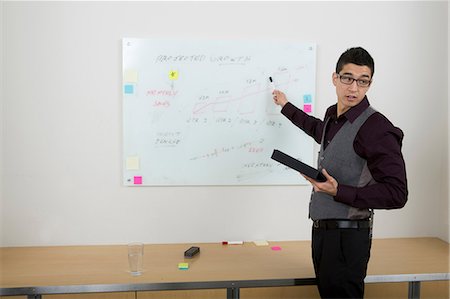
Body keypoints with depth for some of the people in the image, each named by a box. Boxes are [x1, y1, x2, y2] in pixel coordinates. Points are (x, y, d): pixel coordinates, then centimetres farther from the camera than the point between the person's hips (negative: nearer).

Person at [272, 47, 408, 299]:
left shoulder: (377, 129, -17)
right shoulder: (333, 116, 7)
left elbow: (397, 194, -18)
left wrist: (340, 192, -24)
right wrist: (286, 107, 41)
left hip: (347, 234, -7)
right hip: (322, 230, 8)